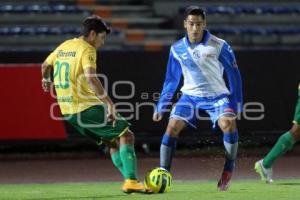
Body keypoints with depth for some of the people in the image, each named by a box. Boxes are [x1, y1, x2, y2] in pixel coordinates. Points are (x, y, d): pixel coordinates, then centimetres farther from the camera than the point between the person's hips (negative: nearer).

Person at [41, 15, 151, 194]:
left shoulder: (64, 46, 15)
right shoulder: (87, 50, -11)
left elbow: (45, 66, 32)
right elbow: (91, 78, -28)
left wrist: (46, 80, 55)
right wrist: (110, 104, -29)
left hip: (68, 111, 9)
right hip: (87, 107, -9)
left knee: (113, 141, 16)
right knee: (126, 135, -6)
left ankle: (130, 180, 8)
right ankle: (131, 181, -20)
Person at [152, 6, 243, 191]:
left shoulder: (219, 46, -11)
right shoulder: (177, 49, -1)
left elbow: (234, 74, -3)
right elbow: (171, 80, 11)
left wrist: (237, 104, -6)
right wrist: (161, 106, 10)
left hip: (217, 96, -3)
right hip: (190, 95, 3)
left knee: (228, 124, -28)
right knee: (172, 128, -16)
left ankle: (228, 173, -11)